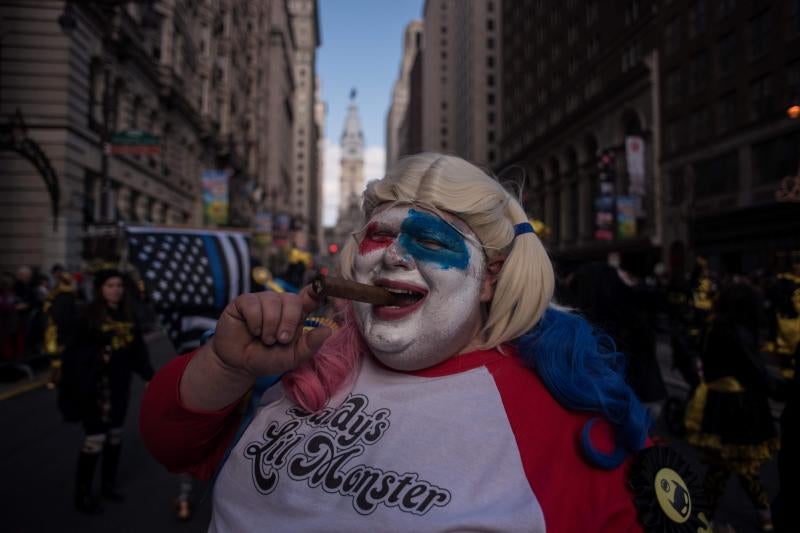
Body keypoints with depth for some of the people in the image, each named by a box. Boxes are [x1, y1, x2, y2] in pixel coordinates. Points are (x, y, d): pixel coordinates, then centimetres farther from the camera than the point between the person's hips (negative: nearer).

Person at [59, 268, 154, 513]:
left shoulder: (127, 317, 6)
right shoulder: (88, 317, -11)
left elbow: (138, 349, 9)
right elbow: (73, 350, -14)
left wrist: (149, 376, 7)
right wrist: (96, 356, -28)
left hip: (120, 385, 6)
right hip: (96, 386, -6)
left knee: (115, 436, 16)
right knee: (94, 439, -2)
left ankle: (109, 484, 33)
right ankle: (83, 494, 14)